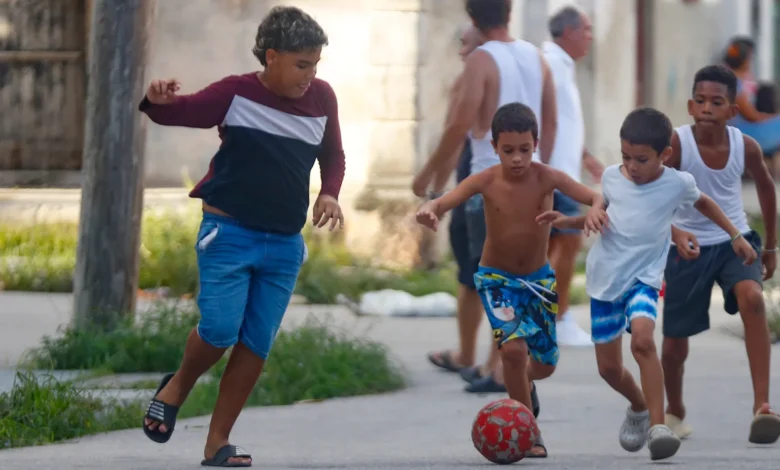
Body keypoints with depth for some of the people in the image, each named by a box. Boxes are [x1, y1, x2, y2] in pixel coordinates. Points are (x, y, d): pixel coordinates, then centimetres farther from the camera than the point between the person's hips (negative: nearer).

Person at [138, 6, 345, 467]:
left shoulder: (322, 97, 4)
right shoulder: (237, 93, -8)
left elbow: (334, 155, 18)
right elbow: (180, 112, -12)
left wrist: (330, 193, -1)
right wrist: (159, 101, -36)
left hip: (285, 244, 4)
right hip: (229, 233, -4)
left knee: (256, 344, 2)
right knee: (220, 329, -13)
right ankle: (178, 386, 20)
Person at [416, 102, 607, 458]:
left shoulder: (546, 178, -18)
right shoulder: (485, 181, -19)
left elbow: (596, 197, -26)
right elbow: (442, 203, -28)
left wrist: (596, 210, -51)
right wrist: (429, 210, -53)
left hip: (539, 278, 2)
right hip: (496, 279, -2)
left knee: (545, 365, 10)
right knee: (513, 347, -24)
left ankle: (520, 381, 49)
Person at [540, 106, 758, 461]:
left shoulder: (678, 184, -8)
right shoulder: (611, 177, -3)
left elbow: (703, 203, 15)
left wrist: (735, 235, 16)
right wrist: (568, 221, -4)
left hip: (643, 278, -3)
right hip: (603, 279, 3)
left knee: (642, 339, -32)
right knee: (608, 368, 7)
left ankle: (658, 426, -32)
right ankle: (639, 408, 40)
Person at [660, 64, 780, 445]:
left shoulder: (746, 147, -9)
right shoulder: (676, 144, -18)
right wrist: (675, 232, -44)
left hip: (734, 241, 1)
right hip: (688, 246, -1)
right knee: (675, 339, 5)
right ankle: (674, 413, 36)